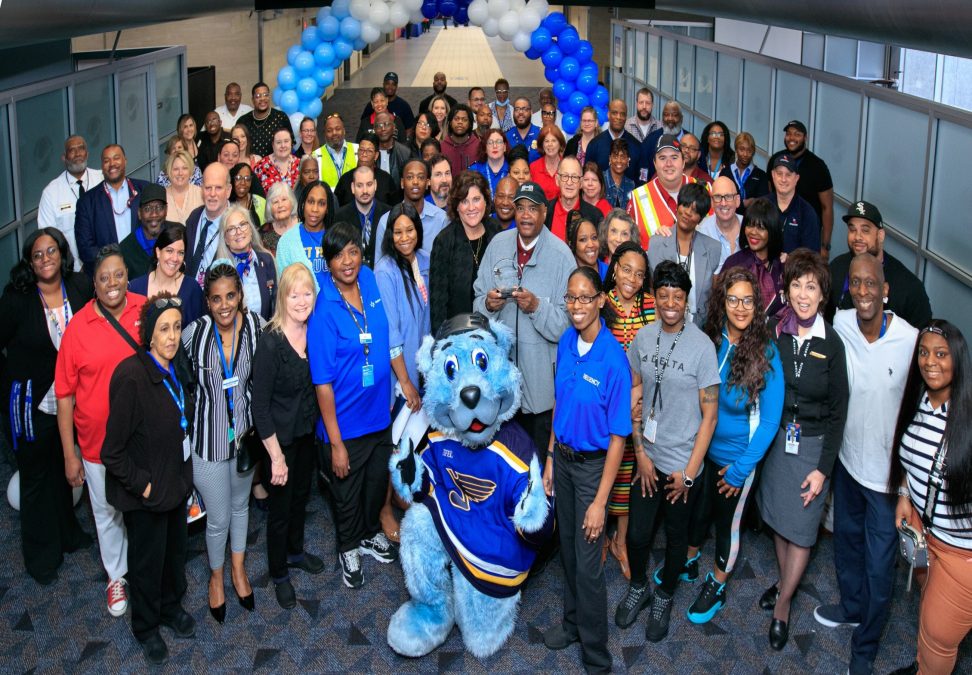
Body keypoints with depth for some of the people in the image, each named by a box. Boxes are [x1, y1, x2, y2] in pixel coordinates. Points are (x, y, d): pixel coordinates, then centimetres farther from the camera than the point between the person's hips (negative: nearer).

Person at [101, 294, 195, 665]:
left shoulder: (175, 371, -4)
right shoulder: (132, 376, -27)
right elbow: (113, 451, -22)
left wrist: (183, 474, 8)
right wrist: (141, 484, -17)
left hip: (176, 481, 7)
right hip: (146, 493, -7)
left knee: (175, 550, 24)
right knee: (147, 560, 14)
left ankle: (172, 607, 49)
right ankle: (146, 627, 37)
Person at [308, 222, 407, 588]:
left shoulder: (370, 281, -8)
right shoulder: (324, 310, -24)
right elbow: (323, 383, -22)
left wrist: (405, 382, 8)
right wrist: (335, 442, -19)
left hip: (380, 413, 5)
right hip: (346, 424, -5)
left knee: (377, 483, 26)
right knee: (347, 494, 18)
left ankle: (371, 534, 52)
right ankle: (349, 548, 44)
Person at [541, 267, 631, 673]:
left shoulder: (613, 359, -24)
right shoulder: (565, 342, -5)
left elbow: (618, 437, -19)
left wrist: (600, 501, -18)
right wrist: (550, 459, 10)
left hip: (593, 465, -6)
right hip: (563, 457, 6)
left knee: (588, 563, 2)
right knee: (567, 548, 21)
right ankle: (572, 621, 43)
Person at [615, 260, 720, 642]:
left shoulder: (701, 346, -16)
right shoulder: (643, 338, -4)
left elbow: (710, 414, -12)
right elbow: (633, 395, 4)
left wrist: (689, 471, -11)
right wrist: (640, 452, -3)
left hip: (683, 463, -3)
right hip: (648, 457, 3)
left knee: (676, 536, 15)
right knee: (637, 533, 10)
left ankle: (664, 598, 39)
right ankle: (638, 588, 39)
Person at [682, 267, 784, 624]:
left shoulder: (766, 353, -21)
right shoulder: (710, 340, -11)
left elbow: (770, 420, -17)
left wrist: (741, 469, -16)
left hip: (737, 457, -3)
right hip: (701, 447, 3)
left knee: (728, 522, 17)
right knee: (698, 511, 23)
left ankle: (717, 586, 40)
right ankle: (689, 562, 51)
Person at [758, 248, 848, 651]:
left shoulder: (831, 344, -9)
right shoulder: (774, 334, -5)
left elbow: (838, 411, -5)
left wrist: (823, 468, -8)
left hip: (812, 444, -2)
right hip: (775, 437, 2)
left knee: (800, 528, 5)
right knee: (778, 519, 14)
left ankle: (782, 607, 19)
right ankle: (785, 581, 37)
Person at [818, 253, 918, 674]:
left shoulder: (911, 340, -23)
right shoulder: (839, 325, -12)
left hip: (888, 470, -4)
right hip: (848, 458, 4)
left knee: (879, 565, 7)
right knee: (846, 540, 26)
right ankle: (851, 607, 52)